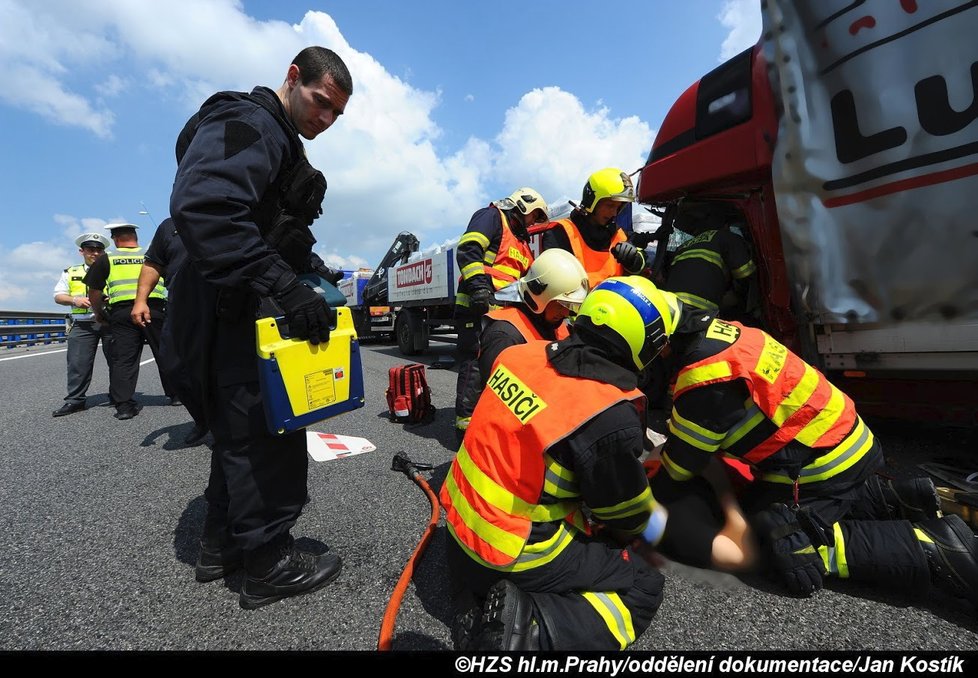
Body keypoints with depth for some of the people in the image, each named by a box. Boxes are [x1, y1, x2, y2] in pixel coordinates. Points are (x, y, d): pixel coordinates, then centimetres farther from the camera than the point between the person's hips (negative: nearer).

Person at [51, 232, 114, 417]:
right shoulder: (70, 273, 16)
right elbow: (58, 296, 12)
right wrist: (75, 300, -9)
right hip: (82, 324, 1)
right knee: (78, 363, -3)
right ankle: (75, 400, 4)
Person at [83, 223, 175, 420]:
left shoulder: (106, 258, 10)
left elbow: (94, 291, 10)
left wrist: (98, 313, 23)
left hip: (122, 312, 0)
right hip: (154, 309, 0)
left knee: (124, 359, 3)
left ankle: (123, 405, 2)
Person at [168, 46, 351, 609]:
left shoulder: (282, 142, 23)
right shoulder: (247, 123, -10)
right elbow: (203, 208, -28)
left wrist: (312, 269, 9)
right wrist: (286, 286, -32)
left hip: (248, 314, 11)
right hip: (236, 314, -11)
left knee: (242, 430, 17)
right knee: (267, 433, -3)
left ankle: (223, 544, 33)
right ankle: (270, 562, 13)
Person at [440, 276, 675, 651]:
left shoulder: (524, 353, -8)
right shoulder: (611, 417, -25)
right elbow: (627, 514, -7)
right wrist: (660, 529, 18)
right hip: (516, 559, -6)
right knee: (645, 585, 12)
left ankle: (476, 608, 9)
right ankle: (531, 631, -8)